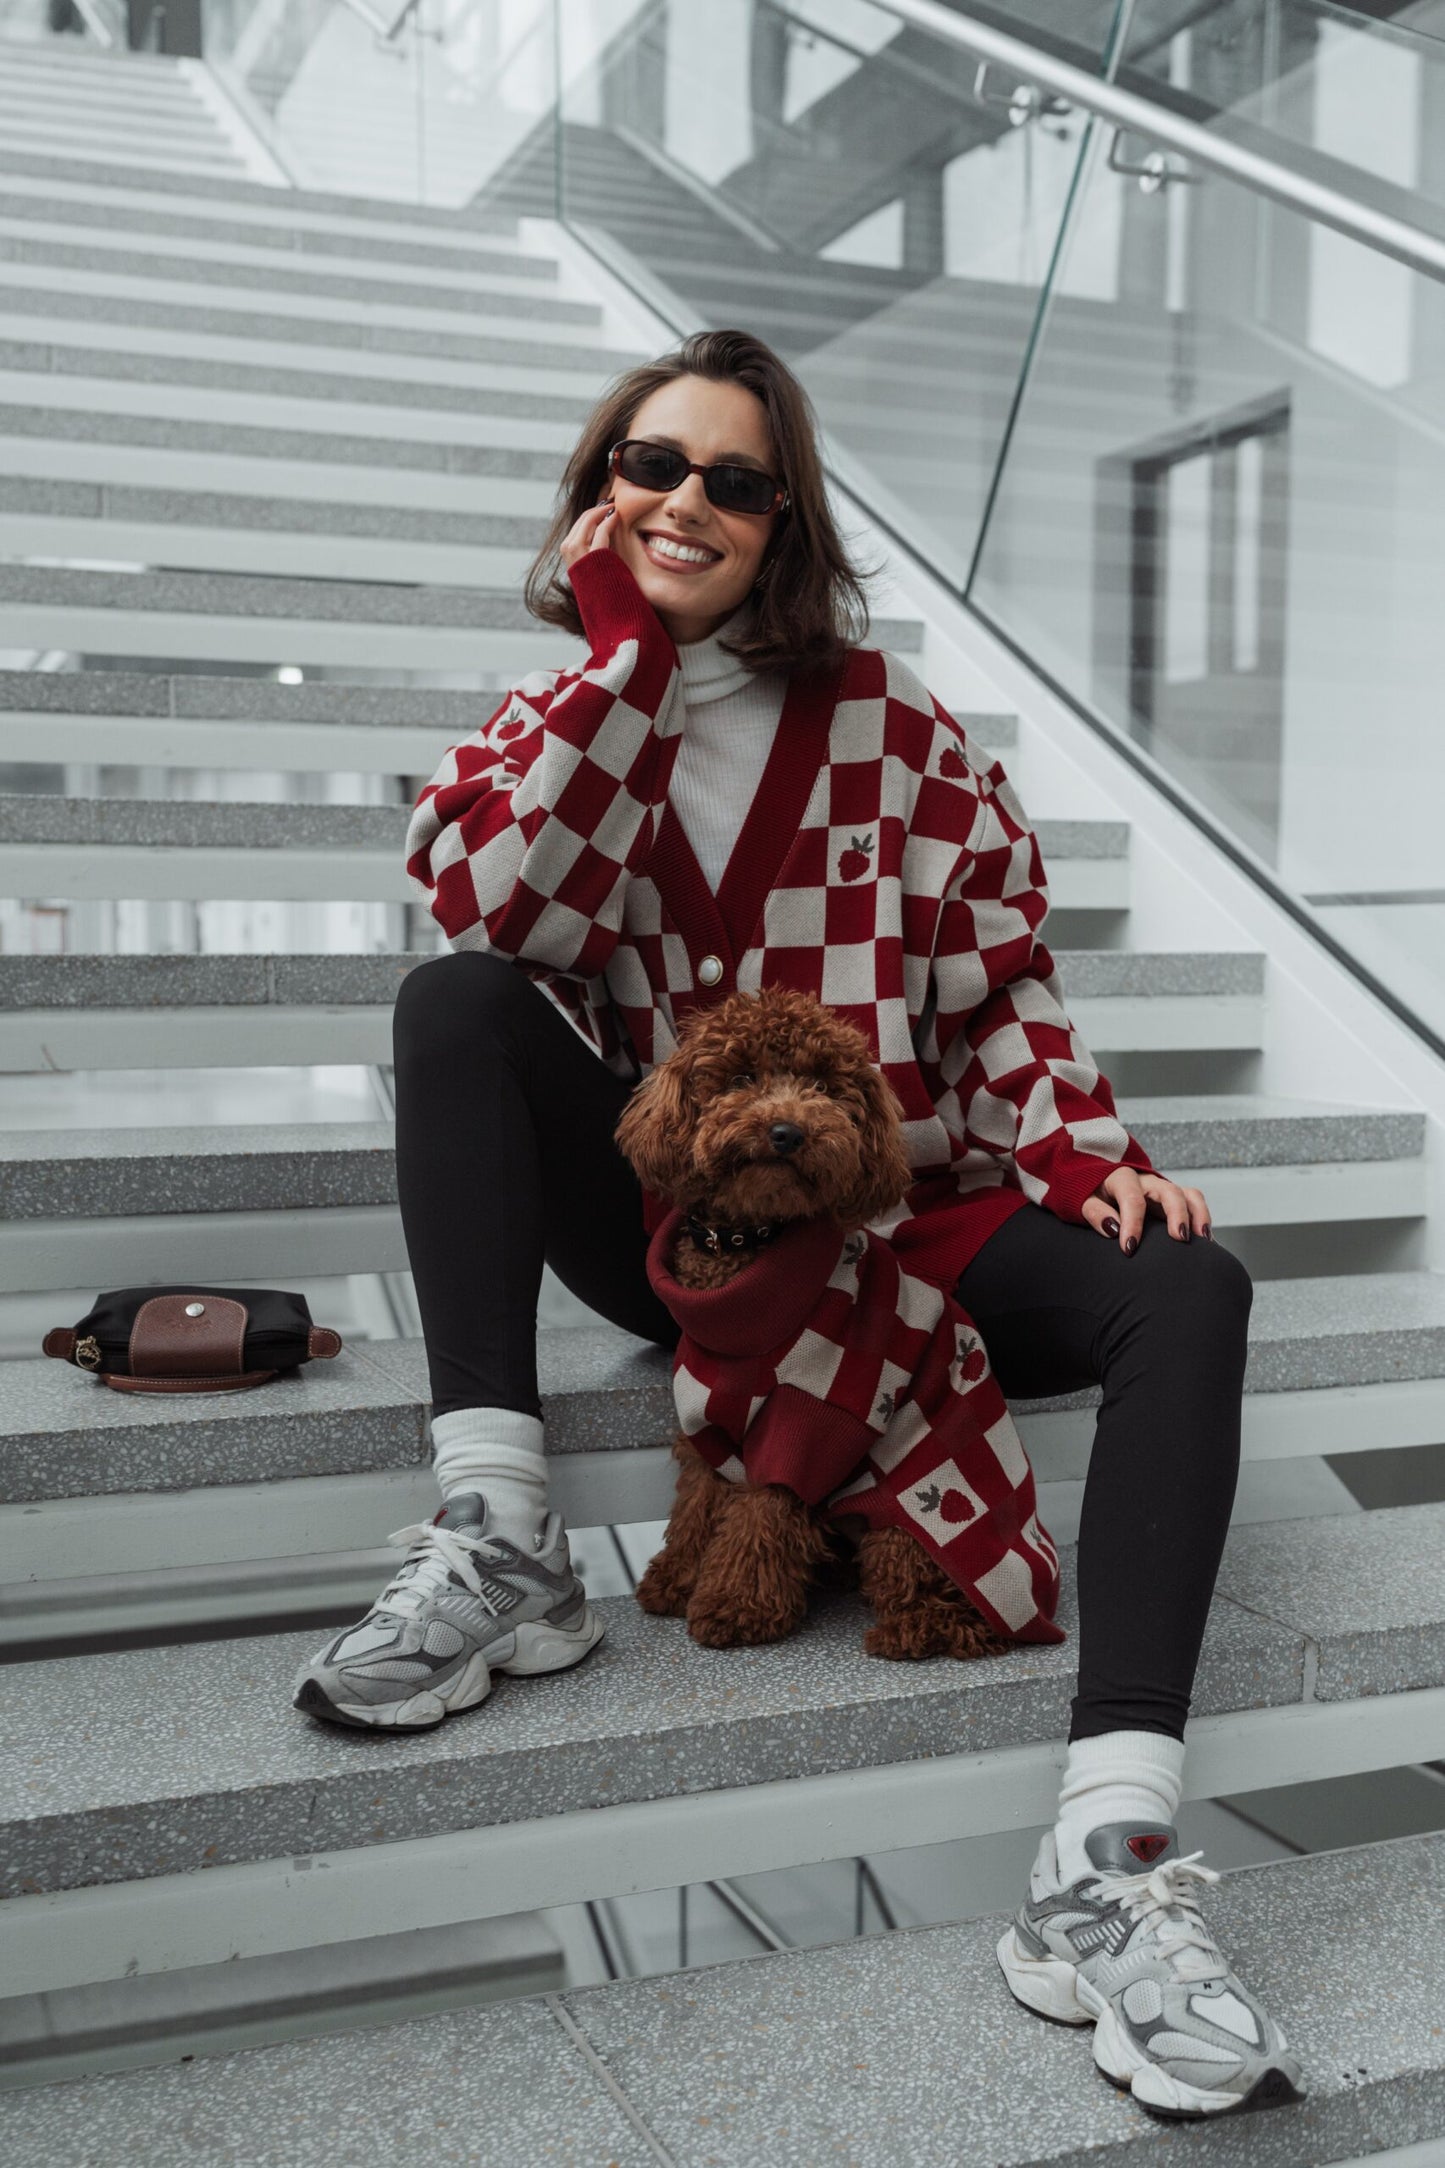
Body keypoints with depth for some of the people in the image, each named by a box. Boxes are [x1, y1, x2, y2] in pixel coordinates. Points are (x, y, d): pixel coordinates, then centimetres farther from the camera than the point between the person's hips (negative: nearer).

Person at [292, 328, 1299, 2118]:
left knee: (1187, 1288, -25)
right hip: (663, 1227, 1)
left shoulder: (890, 722, 3)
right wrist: (624, 651, -13)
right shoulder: (561, 723, 7)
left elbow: (1001, 975, 4)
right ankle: (498, 1545, -29)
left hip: (905, 1223, 0)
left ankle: (1108, 1857, -38)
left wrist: (1084, 1155, -14)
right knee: (454, 1004, -22)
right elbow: (490, 910, -15)